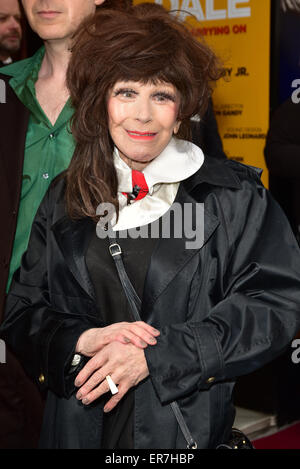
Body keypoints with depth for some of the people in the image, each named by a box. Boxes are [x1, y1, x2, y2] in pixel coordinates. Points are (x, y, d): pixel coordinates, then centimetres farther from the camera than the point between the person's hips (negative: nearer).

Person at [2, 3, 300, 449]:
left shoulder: (236, 196, -4)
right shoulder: (65, 199, 5)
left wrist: (154, 356, -18)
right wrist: (82, 340, -16)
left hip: (194, 427, -2)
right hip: (78, 426, 2)